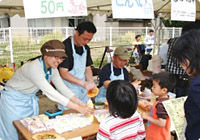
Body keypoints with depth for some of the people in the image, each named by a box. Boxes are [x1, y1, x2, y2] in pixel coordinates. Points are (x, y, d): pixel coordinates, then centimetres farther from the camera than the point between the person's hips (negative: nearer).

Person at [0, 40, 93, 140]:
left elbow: (63, 88, -9)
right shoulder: (34, 67, -34)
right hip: (14, 100, -7)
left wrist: (82, 104, -22)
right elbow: (51, 93, -39)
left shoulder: (53, 69, -9)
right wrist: (79, 108, -40)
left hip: (31, 100, 7)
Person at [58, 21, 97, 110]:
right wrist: (84, 83, -27)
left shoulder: (86, 48, 6)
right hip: (68, 92, -7)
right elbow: (63, 74, -21)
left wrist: (91, 83, -5)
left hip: (83, 91, 7)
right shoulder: (65, 47, -17)